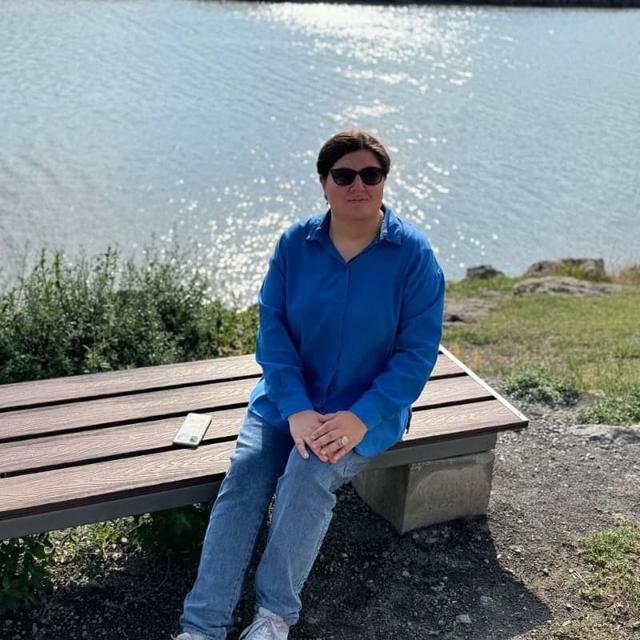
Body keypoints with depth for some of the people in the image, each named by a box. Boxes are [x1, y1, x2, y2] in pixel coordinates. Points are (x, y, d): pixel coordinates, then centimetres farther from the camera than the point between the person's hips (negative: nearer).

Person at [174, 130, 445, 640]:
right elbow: (272, 329, -6)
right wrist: (296, 411, -20)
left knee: (309, 472, -29)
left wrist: (361, 418, -22)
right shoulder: (295, 244, -3)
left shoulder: (413, 254, -11)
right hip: (289, 400, 3)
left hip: (368, 409, -3)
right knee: (243, 478, -19)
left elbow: (418, 350, -12)